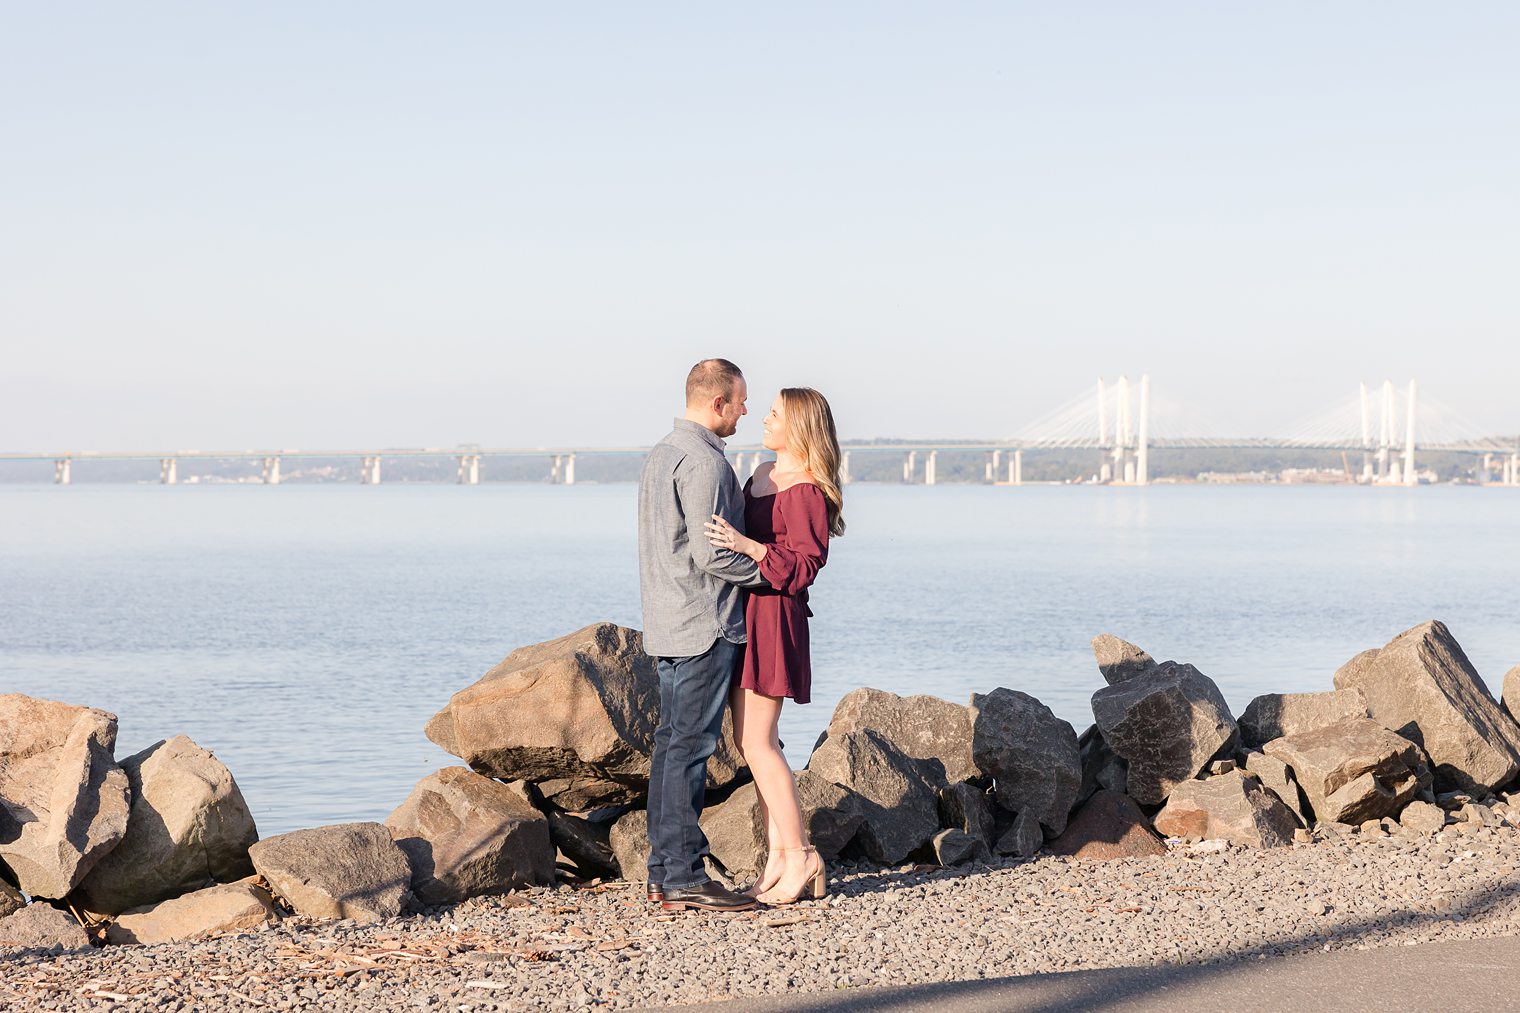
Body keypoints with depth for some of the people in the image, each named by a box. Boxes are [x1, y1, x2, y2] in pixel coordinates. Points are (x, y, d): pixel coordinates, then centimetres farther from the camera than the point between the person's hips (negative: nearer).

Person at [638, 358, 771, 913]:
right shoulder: (704, 461, -16)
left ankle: (663, 872, 14)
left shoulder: (661, 454, 16)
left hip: (668, 626, 10)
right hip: (705, 624, -10)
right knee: (690, 746, -8)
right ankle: (684, 876, -6)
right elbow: (712, 555, -20)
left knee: (671, 741, 11)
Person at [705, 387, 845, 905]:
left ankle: (801, 859, -4)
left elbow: (804, 565, -20)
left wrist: (746, 546, -29)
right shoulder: (763, 475, 16)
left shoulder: (807, 492, -13)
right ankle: (779, 858, 13)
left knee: (757, 743, -10)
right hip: (743, 612, 10)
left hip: (773, 615, -10)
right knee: (750, 740, 9)